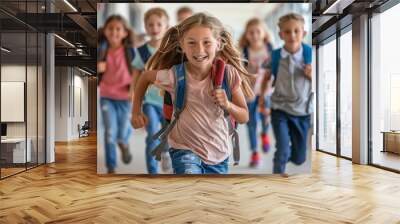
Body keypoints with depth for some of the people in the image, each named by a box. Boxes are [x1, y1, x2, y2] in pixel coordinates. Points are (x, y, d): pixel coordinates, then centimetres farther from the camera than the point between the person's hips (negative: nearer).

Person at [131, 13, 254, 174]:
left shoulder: (228, 74, -15)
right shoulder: (174, 75, -18)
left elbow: (244, 117, -7)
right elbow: (145, 78, 3)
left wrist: (227, 105, -26)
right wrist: (136, 112, 0)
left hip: (219, 153, 3)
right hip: (185, 149, -2)